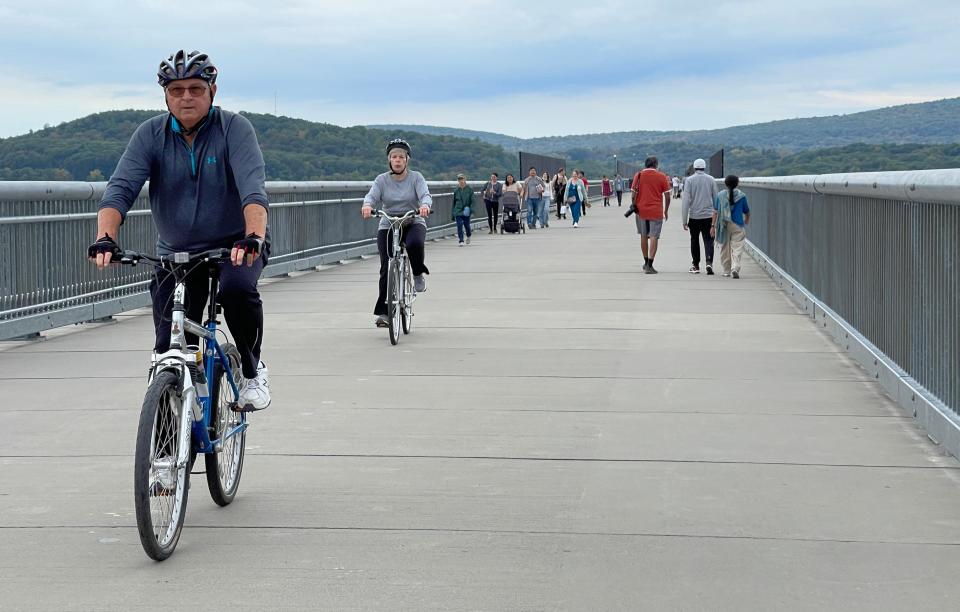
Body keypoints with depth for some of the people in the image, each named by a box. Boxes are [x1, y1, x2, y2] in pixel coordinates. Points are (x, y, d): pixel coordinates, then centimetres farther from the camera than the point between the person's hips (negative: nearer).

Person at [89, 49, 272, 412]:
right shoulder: (151, 134, -5)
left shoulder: (234, 129, -12)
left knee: (237, 288, -34)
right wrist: (105, 238, -35)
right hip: (176, 253, 3)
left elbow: (253, 189, -27)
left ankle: (252, 371, -9)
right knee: (169, 351, -7)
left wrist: (253, 237, -46)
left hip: (234, 246, -2)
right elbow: (120, 189, -16)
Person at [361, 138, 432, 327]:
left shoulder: (416, 177, -1)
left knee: (415, 244, -36)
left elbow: (425, 195, -17)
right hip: (387, 226, 1)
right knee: (387, 268, -11)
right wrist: (367, 205, -39)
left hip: (413, 223, -1)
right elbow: (372, 195, -14)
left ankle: (418, 274, -6)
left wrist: (425, 206, -41)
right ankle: (383, 312, -4)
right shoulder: (382, 180, 1)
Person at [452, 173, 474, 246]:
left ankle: (468, 236, 39)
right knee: (459, 226, -8)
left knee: (467, 225, 9)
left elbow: (472, 201, -3)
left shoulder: (469, 190, -1)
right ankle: (461, 241, -4)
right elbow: (454, 202, 11)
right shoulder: (456, 191, 4)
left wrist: (471, 209, -18)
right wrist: (452, 213, 11)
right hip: (458, 212, 1)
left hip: (466, 212, -1)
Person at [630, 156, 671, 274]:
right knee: (654, 237, -2)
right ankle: (649, 265, -11)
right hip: (656, 211, -2)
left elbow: (634, 193, -2)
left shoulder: (638, 175, 1)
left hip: (641, 211, 2)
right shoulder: (662, 177, -2)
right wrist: (666, 211, 11)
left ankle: (646, 263, 28)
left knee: (644, 236, 17)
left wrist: (634, 206, 10)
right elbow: (667, 196, -1)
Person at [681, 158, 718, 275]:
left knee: (694, 240, 13)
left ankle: (696, 265, 18)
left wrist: (684, 220, -3)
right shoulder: (711, 180, 2)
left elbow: (686, 201, -6)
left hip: (694, 216, -1)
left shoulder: (690, 180, -3)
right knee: (708, 240, -1)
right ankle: (709, 262, -21)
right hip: (709, 216, 1)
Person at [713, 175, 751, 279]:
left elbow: (715, 212, -1)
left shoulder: (720, 195, -1)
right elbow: (747, 212, 9)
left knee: (725, 248, 14)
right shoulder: (741, 196, -2)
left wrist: (713, 225, 4)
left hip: (724, 225, 2)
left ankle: (726, 271, 20)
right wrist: (747, 221, 29)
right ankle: (735, 268, -22)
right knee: (737, 248, -3)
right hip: (738, 225, -2)